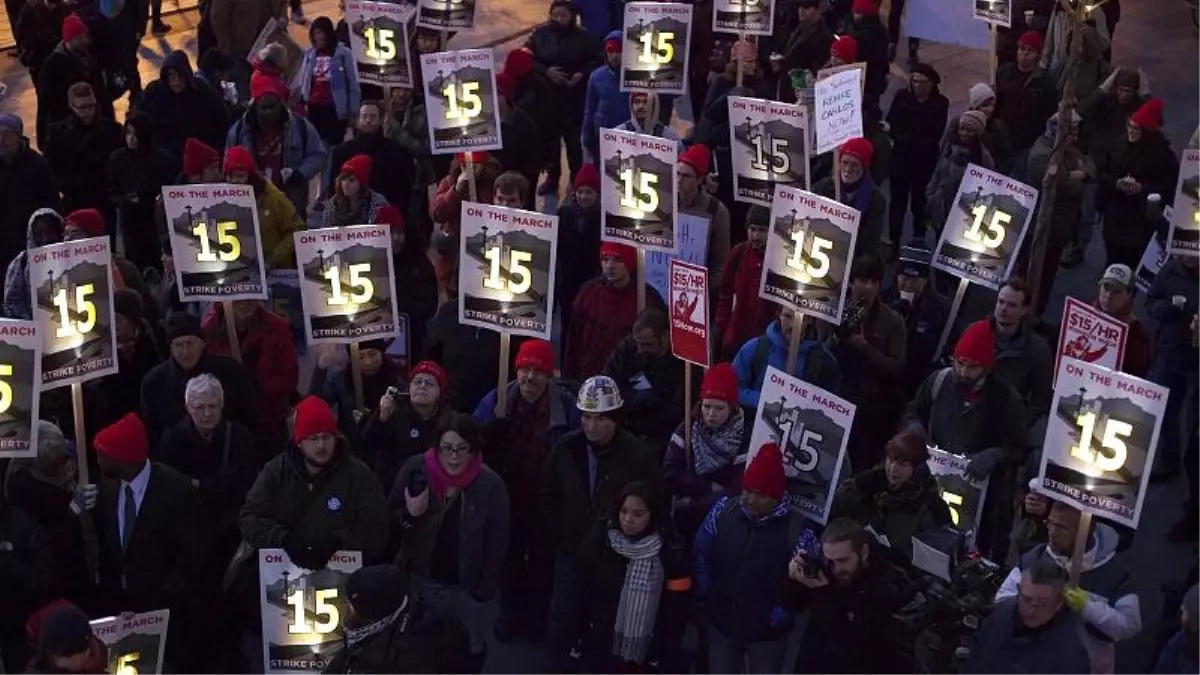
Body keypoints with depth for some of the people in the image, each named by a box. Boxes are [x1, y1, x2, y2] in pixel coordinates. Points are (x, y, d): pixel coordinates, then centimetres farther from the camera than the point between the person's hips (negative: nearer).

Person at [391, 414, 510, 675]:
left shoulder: (491, 485, -16)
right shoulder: (416, 469, -14)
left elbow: (496, 544, -7)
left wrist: (484, 591, -7)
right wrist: (409, 514, -25)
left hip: (467, 587, -1)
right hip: (421, 580, 1)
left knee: (470, 654, 17)